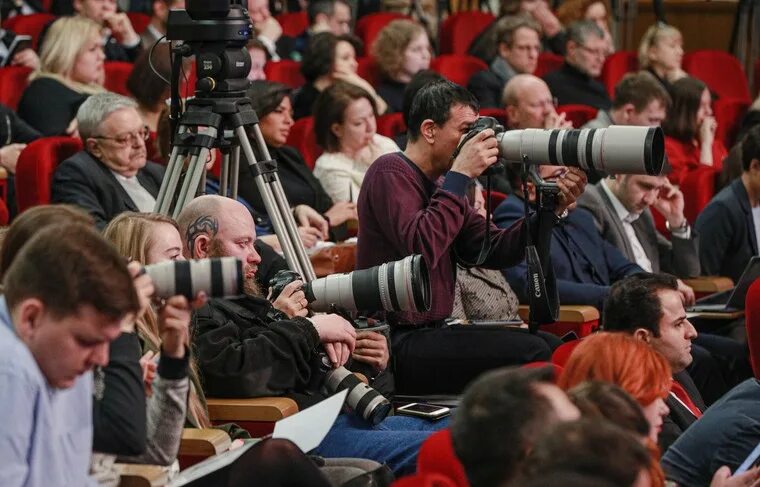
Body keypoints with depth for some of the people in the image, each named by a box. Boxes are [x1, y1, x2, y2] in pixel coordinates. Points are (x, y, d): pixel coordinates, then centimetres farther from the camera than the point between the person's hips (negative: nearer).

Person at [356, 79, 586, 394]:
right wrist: (459, 176, -20)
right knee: (531, 353, -22)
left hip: (430, 332, 10)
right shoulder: (391, 172, -10)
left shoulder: (438, 184, 18)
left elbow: (493, 251, 9)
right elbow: (423, 247, -26)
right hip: (400, 342, -10)